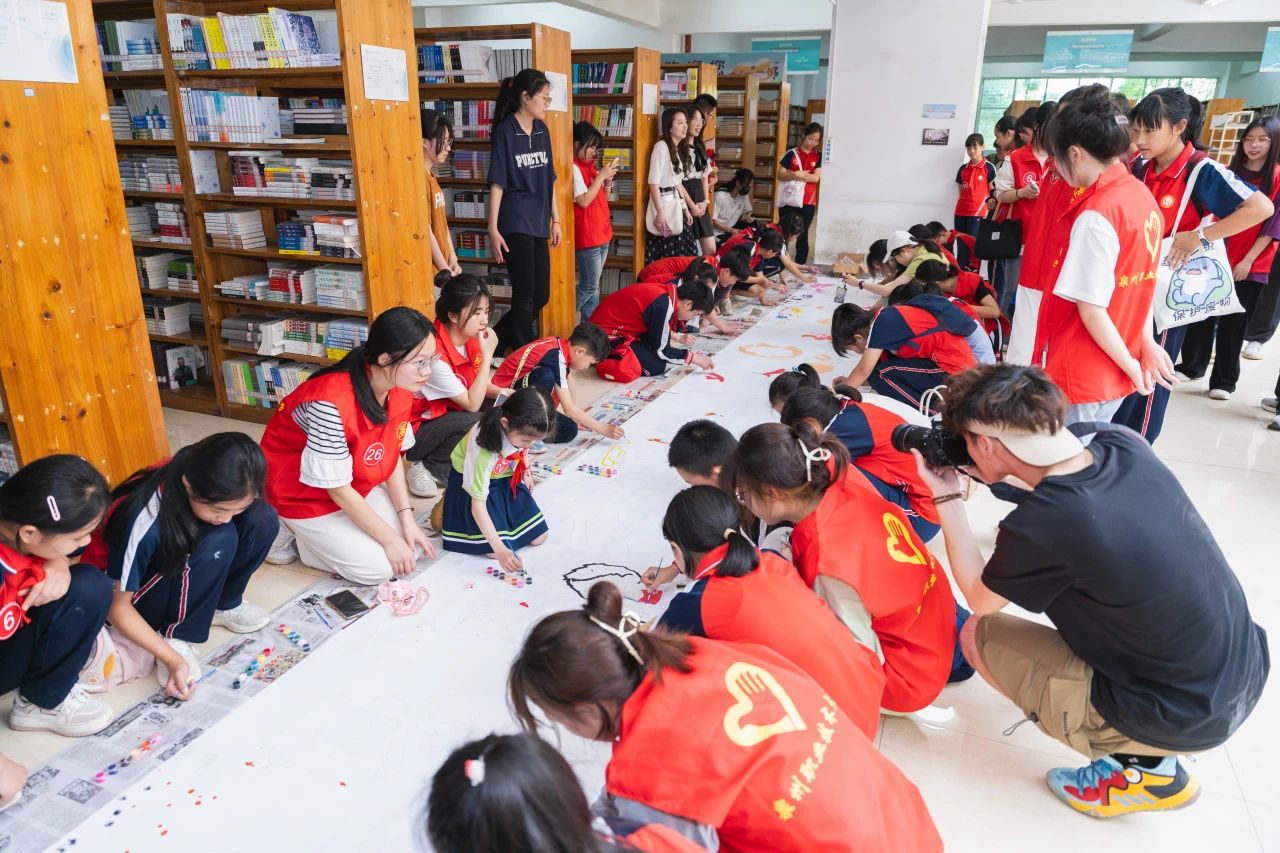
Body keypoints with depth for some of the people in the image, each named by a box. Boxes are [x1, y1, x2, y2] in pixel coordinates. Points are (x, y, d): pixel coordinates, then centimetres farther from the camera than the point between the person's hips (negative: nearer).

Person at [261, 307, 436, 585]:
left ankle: (311, 536, 15)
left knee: (409, 547, -1)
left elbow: (392, 456, -2)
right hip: (304, 495, -7)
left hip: (355, 487, 7)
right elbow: (336, 488, -27)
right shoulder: (332, 403, -36)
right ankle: (288, 535, 7)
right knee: (378, 567, -12)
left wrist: (407, 520, -10)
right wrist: (389, 539, -21)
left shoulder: (400, 390, -13)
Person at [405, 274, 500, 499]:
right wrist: (487, 355, -27)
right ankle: (432, 469, -8)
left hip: (449, 418, 9)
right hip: (416, 431, -9)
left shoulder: (470, 339, -6)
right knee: (478, 423, -30)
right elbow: (472, 404, -26)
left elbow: (481, 385, 8)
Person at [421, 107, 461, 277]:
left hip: (441, 265, 9)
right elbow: (425, 230, -19)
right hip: (430, 268, -9)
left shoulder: (430, 176, 12)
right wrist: (445, 269, -15)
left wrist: (452, 258, 8)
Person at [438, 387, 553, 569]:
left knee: (538, 537, 1)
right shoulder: (483, 449, -39)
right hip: (473, 481, -6)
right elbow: (477, 505, -34)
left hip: (506, 479, 6)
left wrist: (523, 468, 3)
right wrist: (499, 549, -39)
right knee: (494, 549, -15)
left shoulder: (522, 427, -24)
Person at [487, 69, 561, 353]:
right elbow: (497, 184, -10)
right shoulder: (505, 131, -8)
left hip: (538, 223, 7)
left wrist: (555, 220, 14)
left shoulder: (542, 130, 11)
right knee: (525, 296, -3)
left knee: (541, 295, 8)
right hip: (515, 224, -7)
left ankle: (495, 341, 24)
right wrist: (493, 230, -14)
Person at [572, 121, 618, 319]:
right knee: (589, 287, -6)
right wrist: (601, 175, -15)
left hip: (601, 234, 9)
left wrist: (608, 180, 0)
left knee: (593, 287, 11)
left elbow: (603, 199, 18)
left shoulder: (591, 167, 13)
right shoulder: (574, 168, -12)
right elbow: (584, 201, -20)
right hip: (586, 237, -9)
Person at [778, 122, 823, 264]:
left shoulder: (818, 156, 5)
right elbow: (780, 175, -4)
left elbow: (816, 177, -6)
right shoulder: (791, 154, 0)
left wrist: (798, 175, -15)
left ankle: (800, 264, 13)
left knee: (803, 234, 7)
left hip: (808, 202, 1)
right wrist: (795, 174, -20)